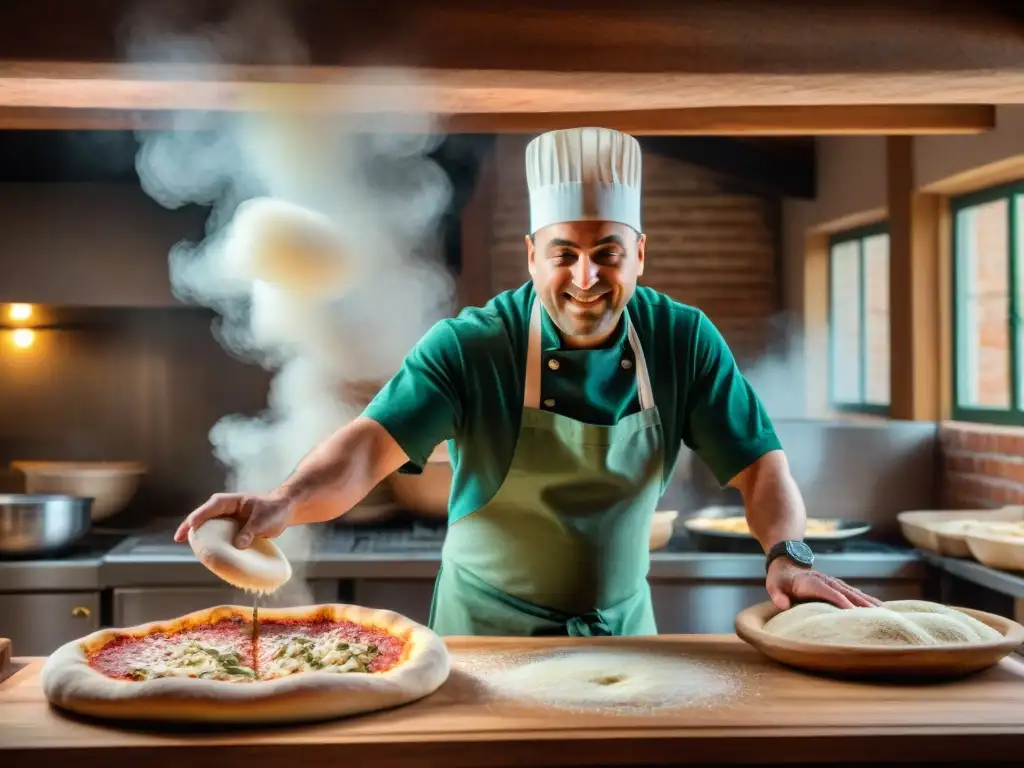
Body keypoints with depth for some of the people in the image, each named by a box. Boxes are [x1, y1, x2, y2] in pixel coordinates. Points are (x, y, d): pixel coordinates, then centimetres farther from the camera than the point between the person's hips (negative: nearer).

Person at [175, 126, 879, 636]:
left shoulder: (683, 342, -10)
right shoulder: (471, 346, -19)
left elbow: (758, 464, -8)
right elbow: (372, 444, -29)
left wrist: (789, 553, -27)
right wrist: (287, 502, -48)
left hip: (623, 625, 3)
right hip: (489, 626, -2)